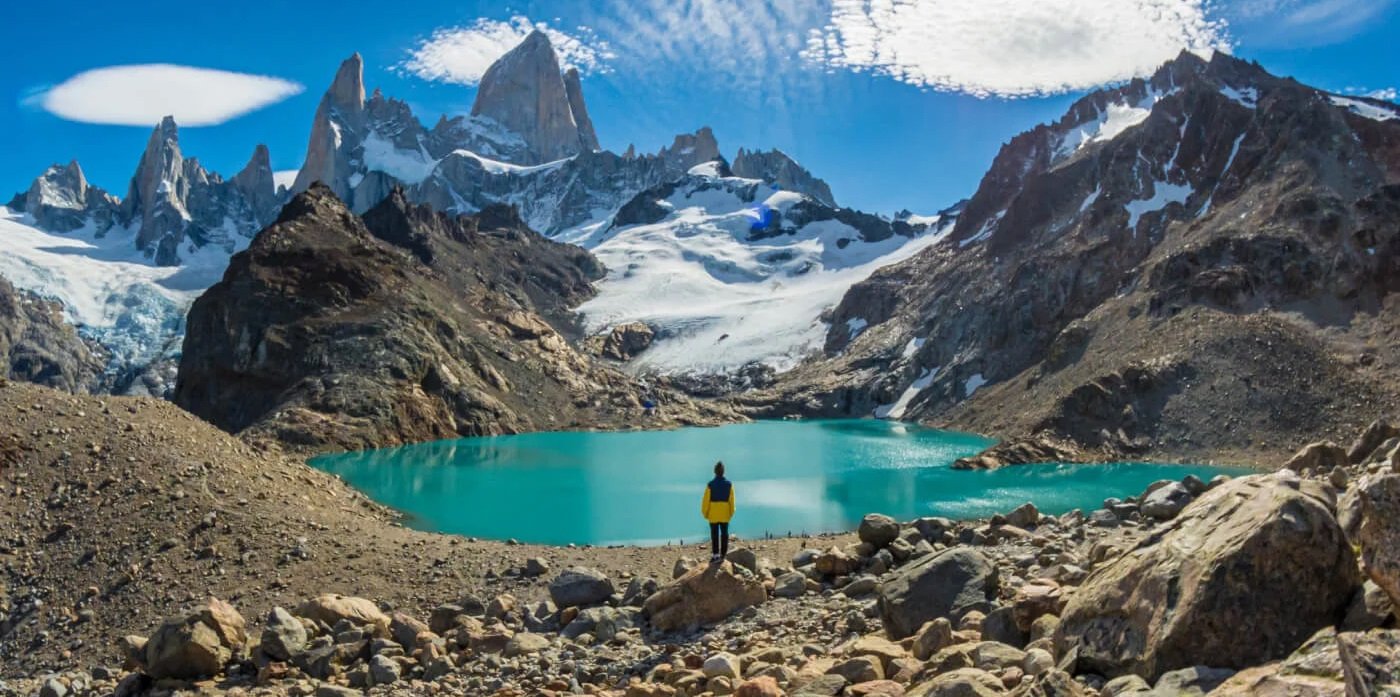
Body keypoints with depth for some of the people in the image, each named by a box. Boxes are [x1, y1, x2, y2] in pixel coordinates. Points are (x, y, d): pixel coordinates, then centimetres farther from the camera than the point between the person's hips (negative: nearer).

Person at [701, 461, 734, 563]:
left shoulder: (710, 485, -13)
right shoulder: (729, 484, -5)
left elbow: (706, 500, -10)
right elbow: (731, 500, -1)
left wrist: (705, 513, 4)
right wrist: (731, 512, 13)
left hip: (713, 514, -2)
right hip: (725, 514, 2)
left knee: (714, 535, 2)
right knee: (724, 534, 11)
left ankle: (715, 555, -2)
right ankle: (723, 554, 16)